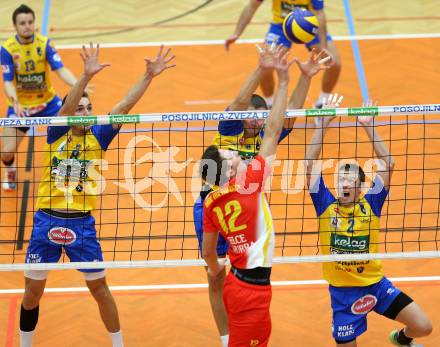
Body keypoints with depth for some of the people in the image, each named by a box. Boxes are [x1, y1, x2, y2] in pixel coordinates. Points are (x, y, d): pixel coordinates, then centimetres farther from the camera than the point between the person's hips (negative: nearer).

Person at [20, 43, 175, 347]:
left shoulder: (98, 136, 2)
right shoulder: (57, 134, -1)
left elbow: (125, 105, -5)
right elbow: (66, 108, -20)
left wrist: (149, 76, -14)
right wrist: (87, 76, -34)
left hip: (82, 224, 1)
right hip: (47, 220, 0)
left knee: (99, 287, 7)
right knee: (33, 290, 7)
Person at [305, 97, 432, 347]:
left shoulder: (370, 204, -5)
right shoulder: (326, 205, -6)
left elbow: (388, 165, -13)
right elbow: (310, 164, -13)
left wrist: (369, 126, -17)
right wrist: (323, 125, -17)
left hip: (377, 285, 1)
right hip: (343, 292, -1)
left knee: (423, 327, -2)